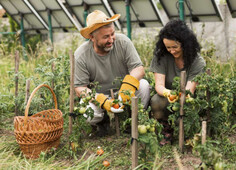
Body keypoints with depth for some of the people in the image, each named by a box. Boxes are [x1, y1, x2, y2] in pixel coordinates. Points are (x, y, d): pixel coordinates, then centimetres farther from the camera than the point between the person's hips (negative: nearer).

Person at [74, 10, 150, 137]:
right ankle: (102, 123, 7)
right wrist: (103, 101, -33)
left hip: (124, 93, 2)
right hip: (98, 96, -1)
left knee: (143, 85, -27)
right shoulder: (81, 55, -18)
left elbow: (139, 68, -15)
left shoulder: (123, 42, -13)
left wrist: (129, 84, -39)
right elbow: (80, 88, -17)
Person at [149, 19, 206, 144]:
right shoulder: (161, 57, -9)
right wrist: (168, 93, -43)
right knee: (156, 101, -34)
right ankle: (166, 132, -8)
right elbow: (159, 85, -17)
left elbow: (189, 90, -23)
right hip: (168, 99, 1)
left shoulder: (198, 62, -13)